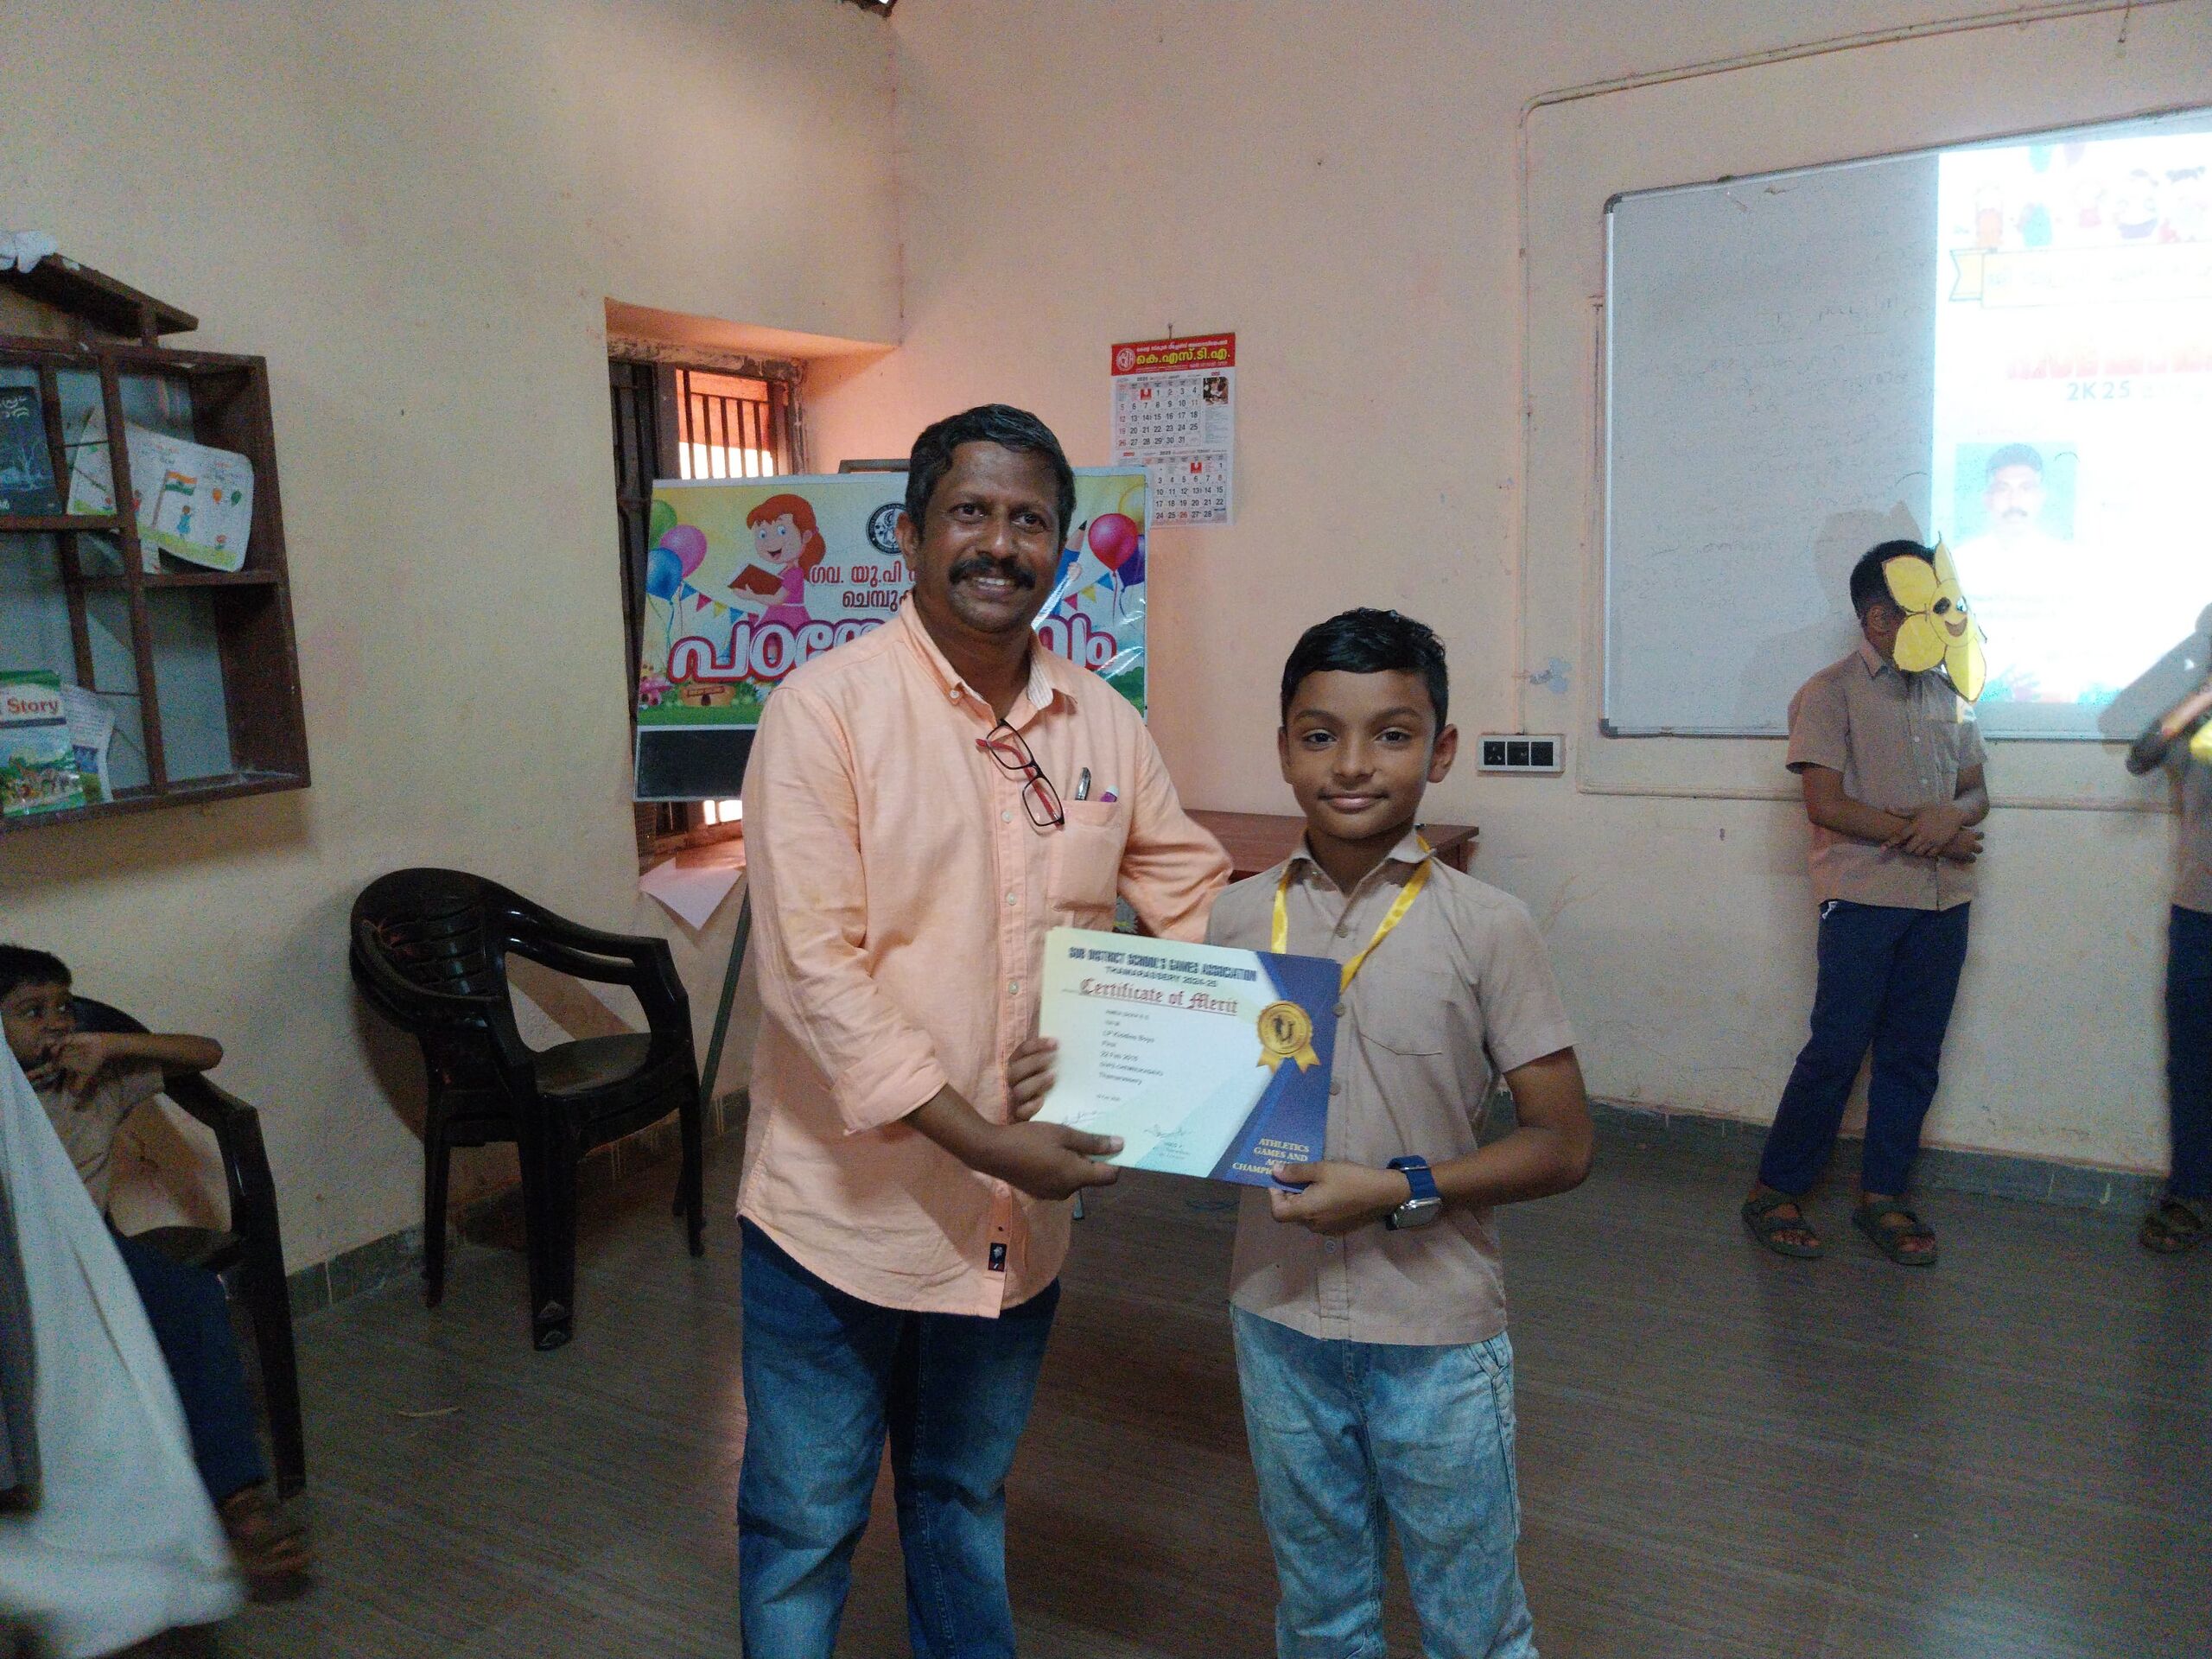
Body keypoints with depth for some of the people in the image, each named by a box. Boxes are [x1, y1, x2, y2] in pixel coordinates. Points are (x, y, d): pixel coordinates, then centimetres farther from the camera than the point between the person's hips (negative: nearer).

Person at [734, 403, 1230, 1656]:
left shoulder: (1104, 722, 1)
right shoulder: (829, 706, -14)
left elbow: (1196, 894, 10)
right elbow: (816, 967, -20)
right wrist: (981, 1139, -24)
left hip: (1019, 1217, 5)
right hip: (845, 1204, -4)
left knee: (968, 1504, 26)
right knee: (805, 1528, 15)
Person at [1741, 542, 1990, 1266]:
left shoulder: (1949, 696, 15)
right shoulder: (1831, 692, -3)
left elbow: (1977, 794, 15)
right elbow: (1826, 805, -10)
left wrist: (1951, 816, -9)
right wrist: (1921, 835, -10)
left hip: (1942, 901, 6)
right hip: (1863, 897, -6)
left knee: (1912, 1055, 8)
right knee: (1836, 1049, -5)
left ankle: (1882, 1195, 20)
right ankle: (1775, 1191, 7)